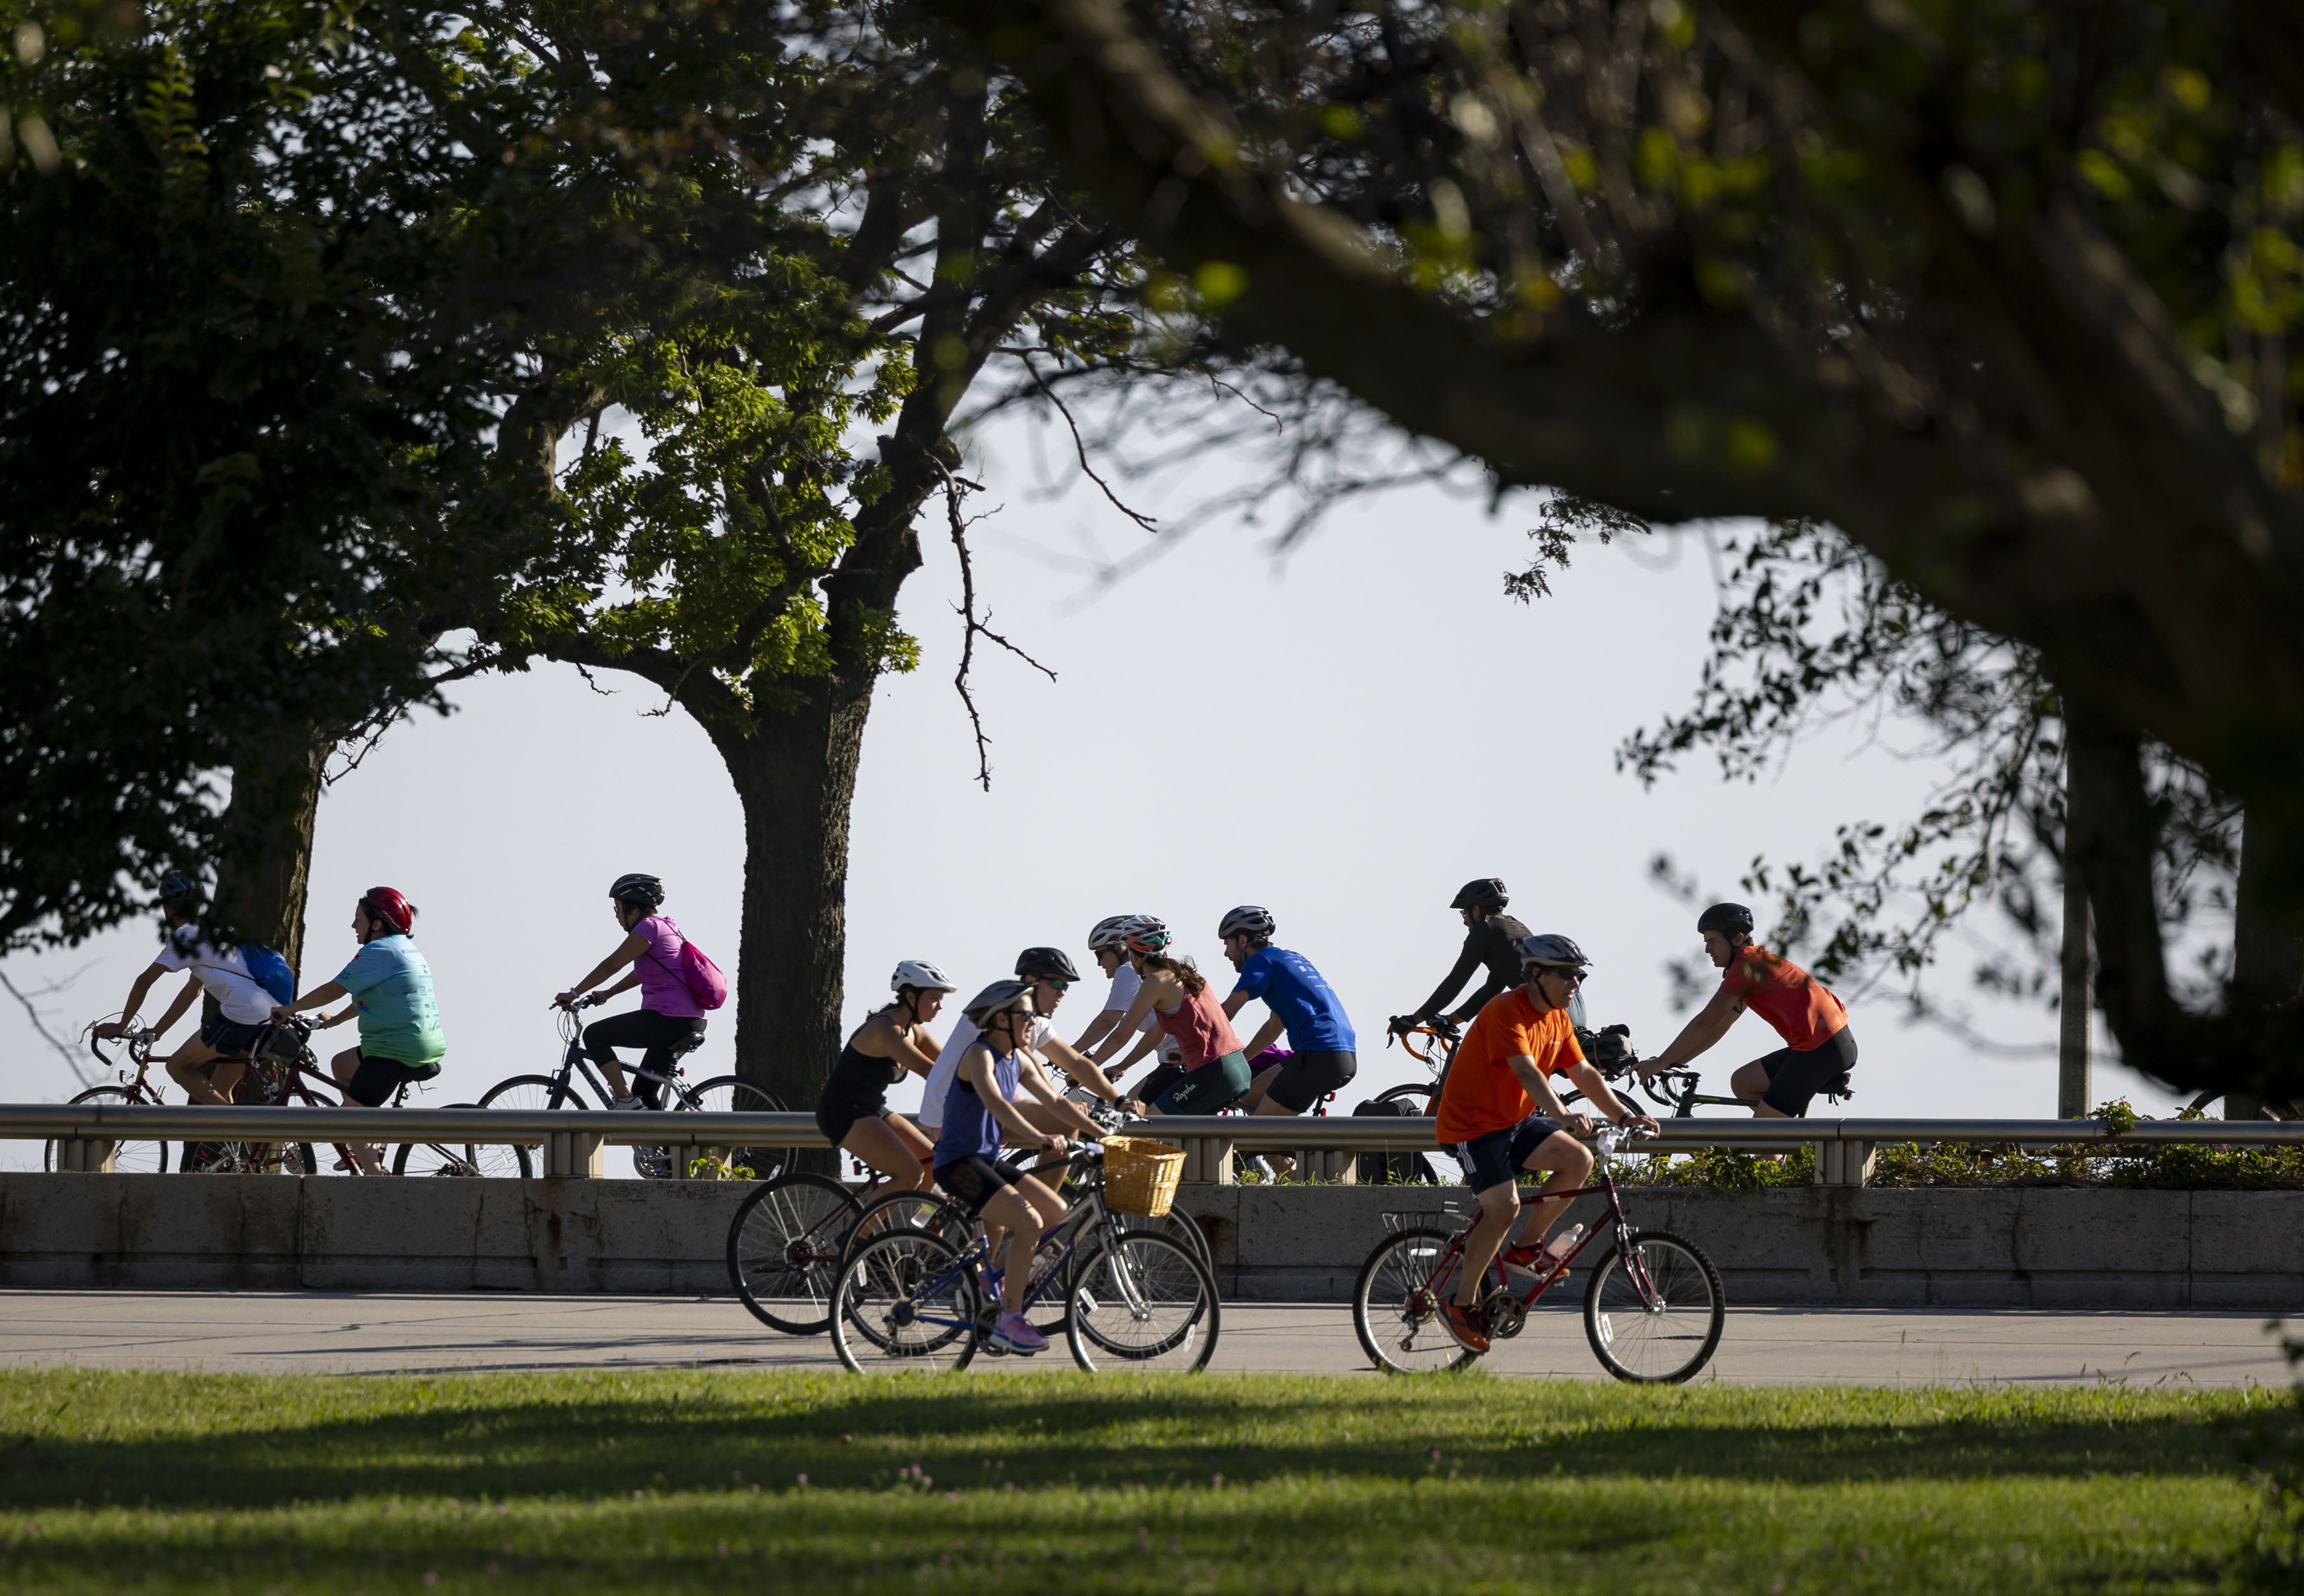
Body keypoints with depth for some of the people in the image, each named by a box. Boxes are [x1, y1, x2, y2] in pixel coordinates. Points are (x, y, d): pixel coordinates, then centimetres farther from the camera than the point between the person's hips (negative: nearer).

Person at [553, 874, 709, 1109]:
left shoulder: (648, 928, -9)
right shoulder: (667, 927, 20)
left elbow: (611, 965, -12)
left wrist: (574, 993, -5)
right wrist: (607, 994, 30)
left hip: (668, 1019, -10)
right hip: (690, 1025, 10)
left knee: (594, 1035, 0)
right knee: (645, 1095, 15)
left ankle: (626, 1100, -6)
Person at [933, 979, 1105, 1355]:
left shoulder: (1019, 1060, 11)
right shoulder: (980, 1055, -17)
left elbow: (1055, 1102, 17)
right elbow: (994, 1102, -33)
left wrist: (1104, 1136, 10)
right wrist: (1039, 1138, -47)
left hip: (989, 1160, 9)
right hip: (959, 1163, -9)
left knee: (1056, 1212, 0)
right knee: (1029, 1222, -22)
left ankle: (999, 1279, 14)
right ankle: (1010, 1321, -16)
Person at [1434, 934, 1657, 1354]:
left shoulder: (1559, 1021, 5)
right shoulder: (1506, 1012, -22)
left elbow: (1584, 1073, 5)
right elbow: (1527, 1072, -35)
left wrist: (1624, 1116, -8)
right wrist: (1562, 1116, -48)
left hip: (1517, 1120, 8)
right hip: (1473, 1124, -8)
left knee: (1578, 1160, -11)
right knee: (1504, 1207, -21)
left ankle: (1527, 1249, 4)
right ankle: (1462, 1304, -6)